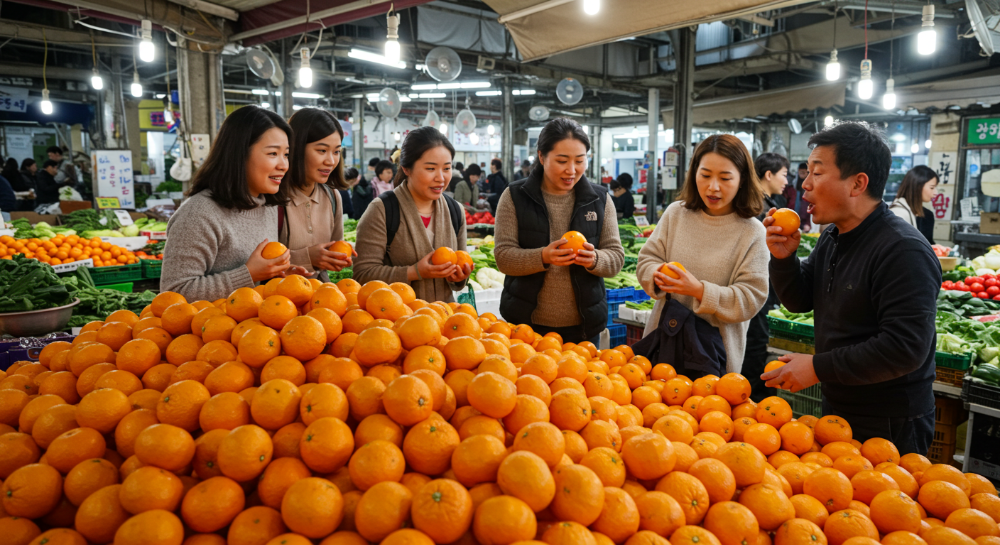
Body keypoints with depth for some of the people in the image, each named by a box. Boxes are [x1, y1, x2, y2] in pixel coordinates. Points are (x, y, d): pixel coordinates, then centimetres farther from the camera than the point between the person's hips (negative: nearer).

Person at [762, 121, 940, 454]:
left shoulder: (904, 251, -24)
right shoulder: (833, 238, 5)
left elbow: (905, 348, -30)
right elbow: (799, 301, 10)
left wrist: (818, 367, -24)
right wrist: (783, 258, -9)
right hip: (835, 408, 8)